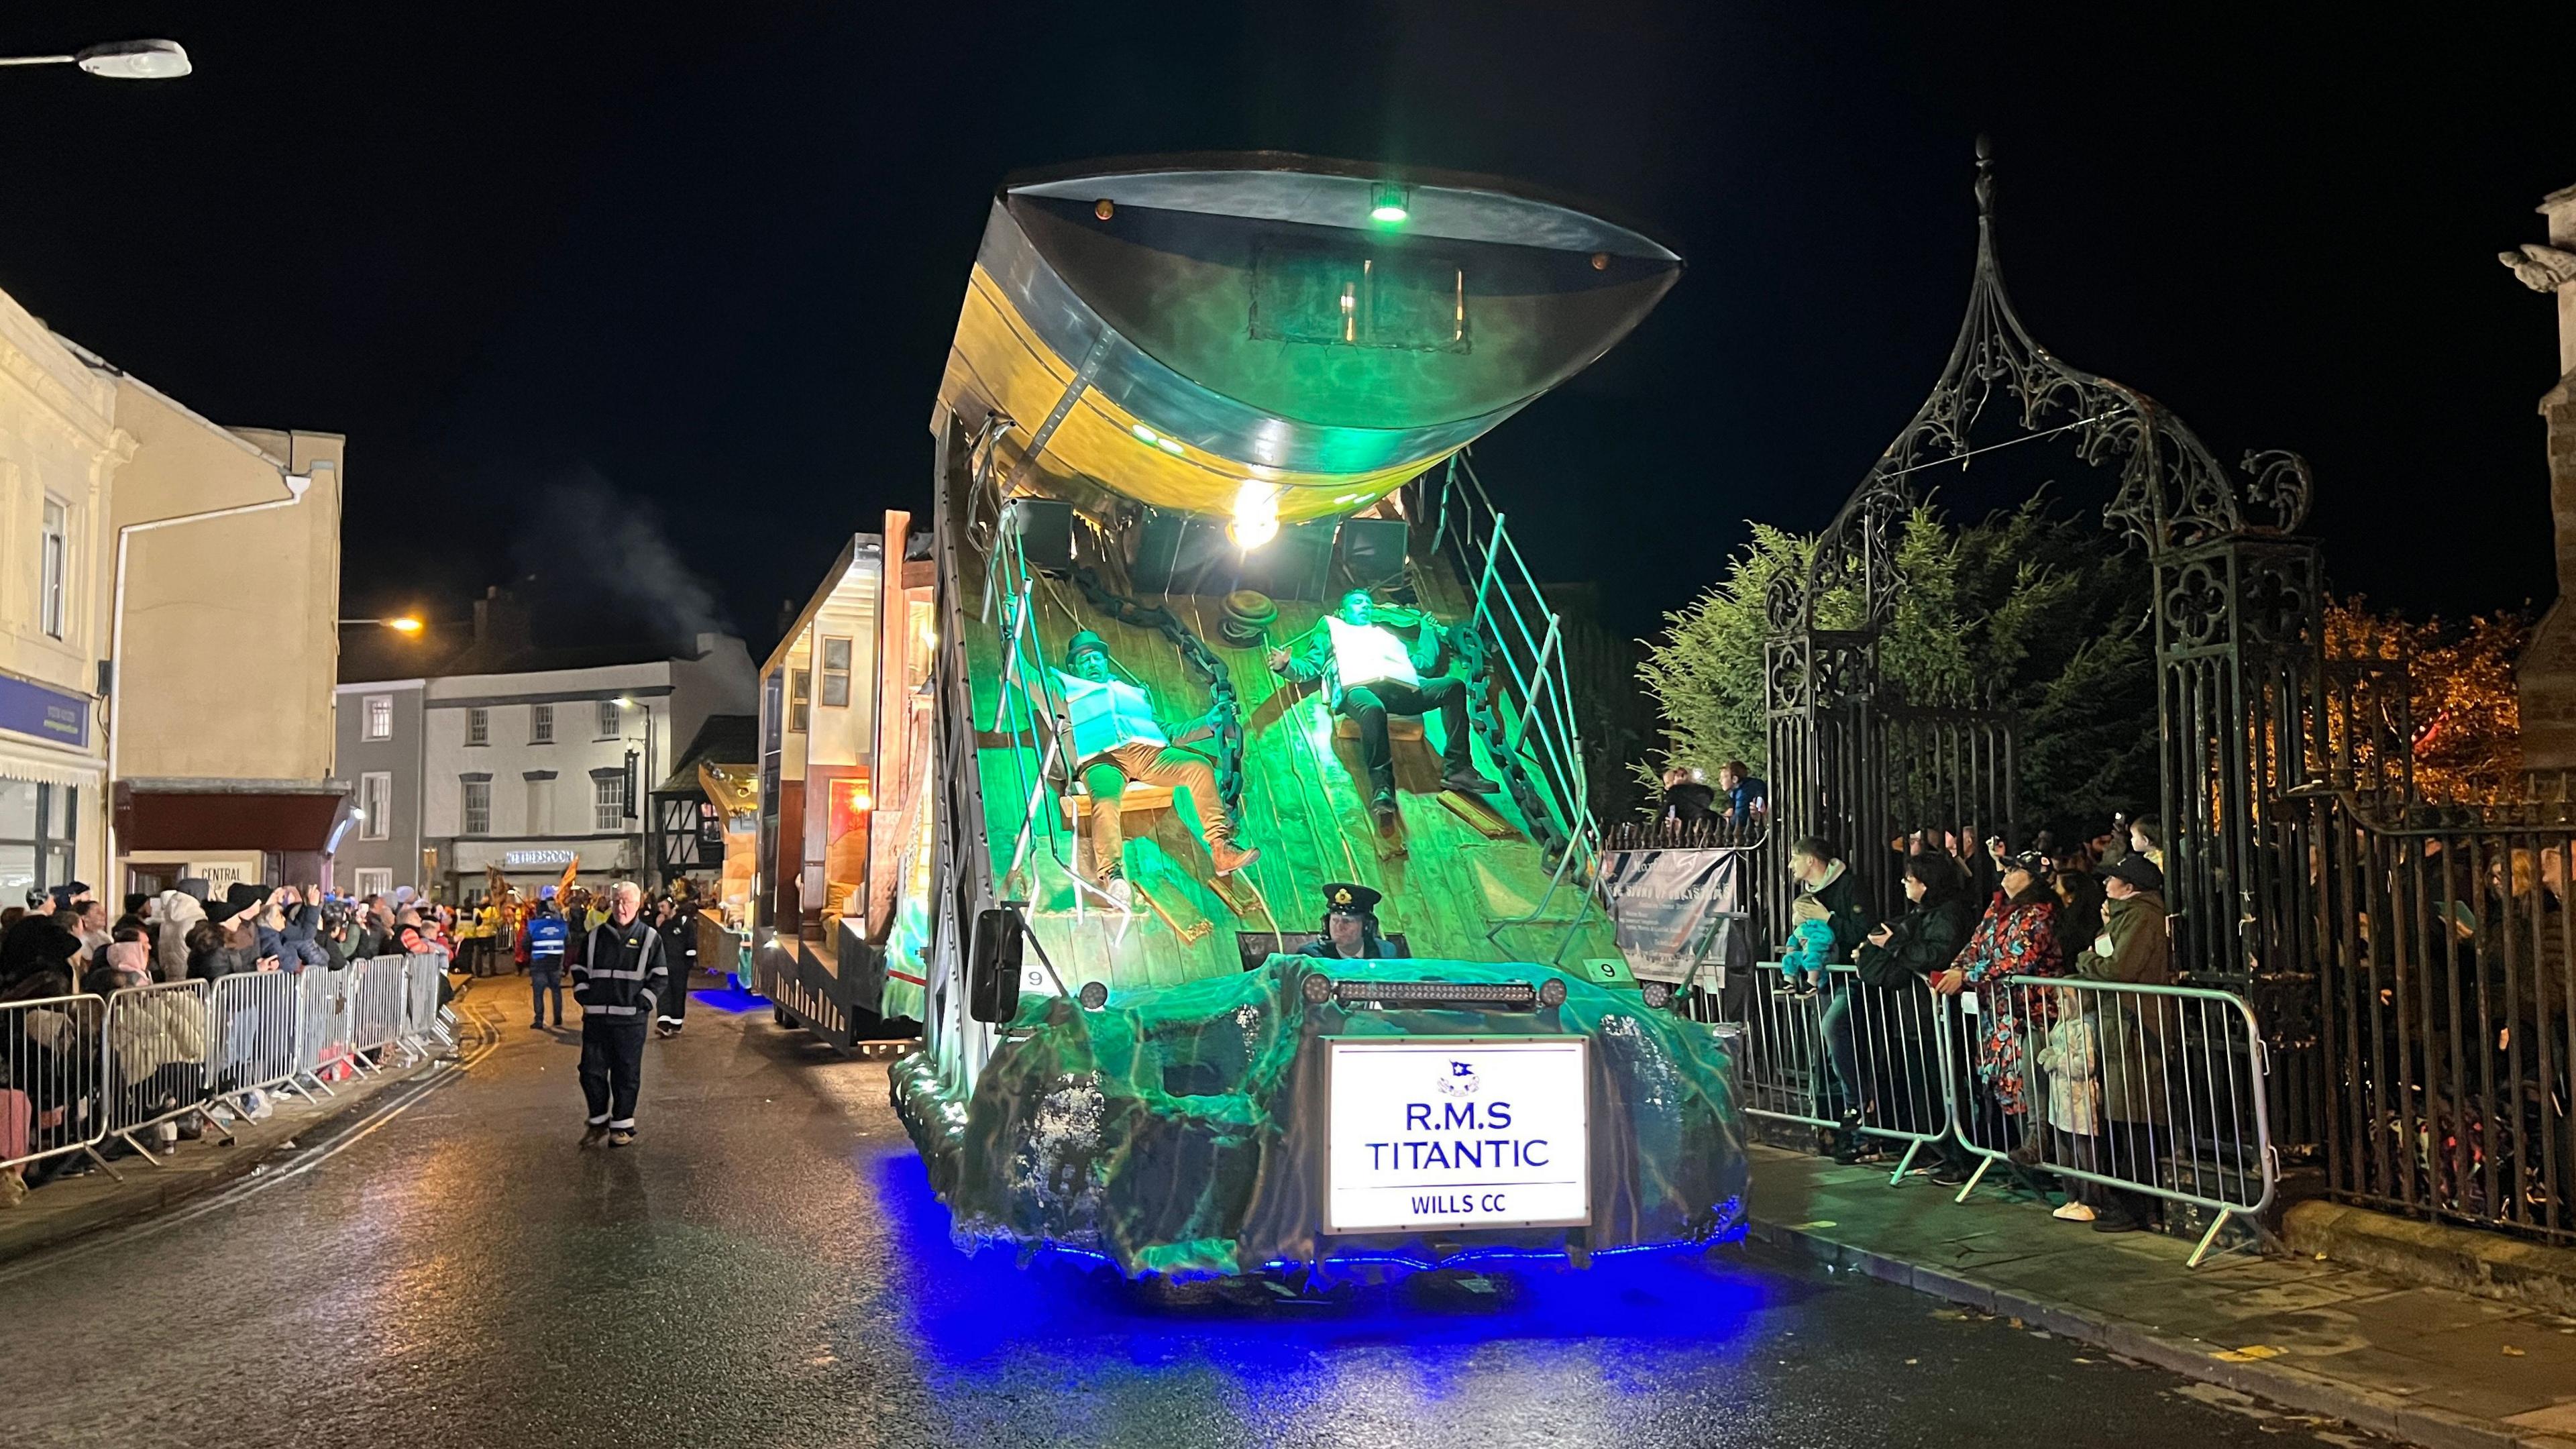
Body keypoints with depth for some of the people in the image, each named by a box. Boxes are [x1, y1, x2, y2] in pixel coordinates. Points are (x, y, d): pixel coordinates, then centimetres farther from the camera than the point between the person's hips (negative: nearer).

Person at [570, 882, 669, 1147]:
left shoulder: (649, 937, 1)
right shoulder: (596, 935, 9)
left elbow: (660, 978, 1)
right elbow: (579, 970, 17)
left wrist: (641, 1004, -7)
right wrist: (584, 997, 4)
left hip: (630, 1020, -3)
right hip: (595, 1018, 3)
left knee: (626, 1075, 3)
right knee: (591, 1071, 5)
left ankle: (622, 1124, 16)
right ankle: (599, 1120, 21)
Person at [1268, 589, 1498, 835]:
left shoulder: (1387, 635, 44)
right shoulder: (1331, 628, 36)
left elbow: (1423, 665, 37)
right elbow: (1310, 667, 22)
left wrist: (1429, 630, 43)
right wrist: (1287, 664, 1)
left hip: (1403, 688, 5)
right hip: (1358, 687, -4)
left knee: (1454, 685, -18)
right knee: (1373, 708, -42)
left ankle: (1456, 769, -23)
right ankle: (1382, 788, -44)